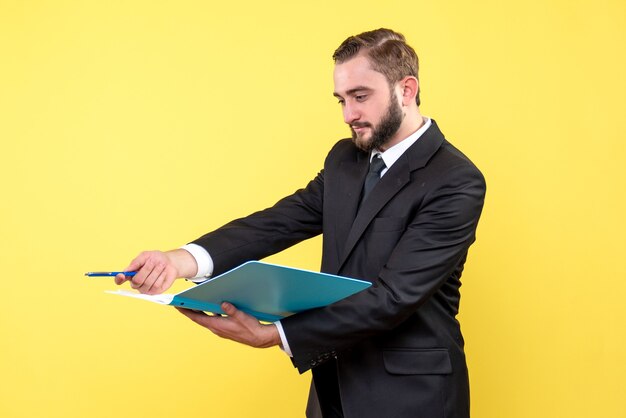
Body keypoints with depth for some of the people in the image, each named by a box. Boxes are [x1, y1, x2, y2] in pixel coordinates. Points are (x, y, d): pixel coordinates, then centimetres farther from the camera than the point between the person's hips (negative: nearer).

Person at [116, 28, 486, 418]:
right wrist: (181, 260, -23)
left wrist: (272, 335, -30)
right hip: (334, 385, 6)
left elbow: (394, 297, -25)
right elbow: (281, 222, -6)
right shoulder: (345, 158, 5)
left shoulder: (457, 182, -18)